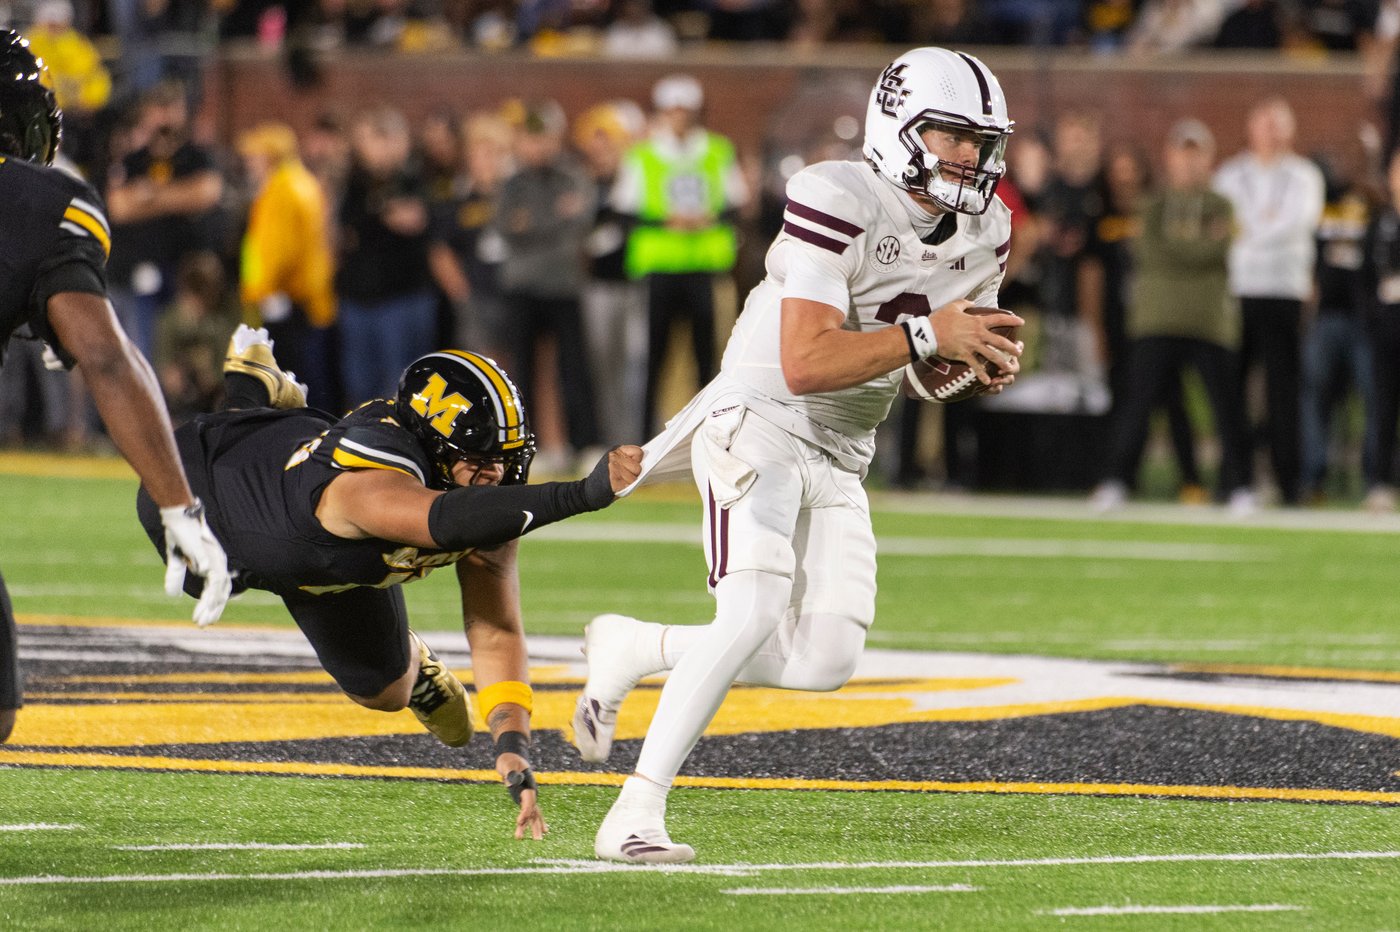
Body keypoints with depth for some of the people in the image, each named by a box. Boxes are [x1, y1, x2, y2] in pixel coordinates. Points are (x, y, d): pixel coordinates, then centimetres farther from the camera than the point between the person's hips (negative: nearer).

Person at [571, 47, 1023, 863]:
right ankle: (637, 811, -21)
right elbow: (805, 365, -28)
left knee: (826, 658, -2)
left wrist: (982, 362, -7)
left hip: (840, 458, 8)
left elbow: (932, 369, 16)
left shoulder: (985, 229, 4)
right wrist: (926, 334, -31)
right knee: (756, 611, -26)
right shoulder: (838, 203, -21)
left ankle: (633, 650, 21)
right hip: (760, 422, -8)